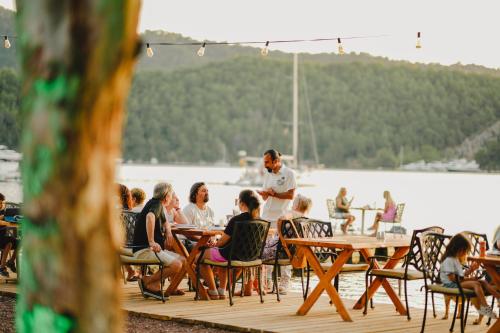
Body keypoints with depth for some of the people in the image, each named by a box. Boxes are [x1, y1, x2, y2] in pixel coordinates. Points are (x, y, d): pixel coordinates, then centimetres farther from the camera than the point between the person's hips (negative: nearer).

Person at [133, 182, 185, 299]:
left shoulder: (159, 206, 21)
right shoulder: (156, 204, -9)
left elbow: (164, 222, 40)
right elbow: (150, 217, -32)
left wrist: (168, 231, 16)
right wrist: (151, 242, -38)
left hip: (152, 249, 10)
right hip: (144, 250, -10)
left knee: (182, 260, 5)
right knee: (176, 265, -24)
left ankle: (154, 286, 2)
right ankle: (147, 281, -10)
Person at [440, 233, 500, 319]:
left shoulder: (456, 259, 19)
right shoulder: (448, 260, -14)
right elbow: (452, 278, -21)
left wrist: (470, 270, 8)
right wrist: (467, 279, -15)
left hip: (459, 282, 10)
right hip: (451, 284, -10)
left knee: (483, 282, -2)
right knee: (476, 284, -28)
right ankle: (484, 307, -40)